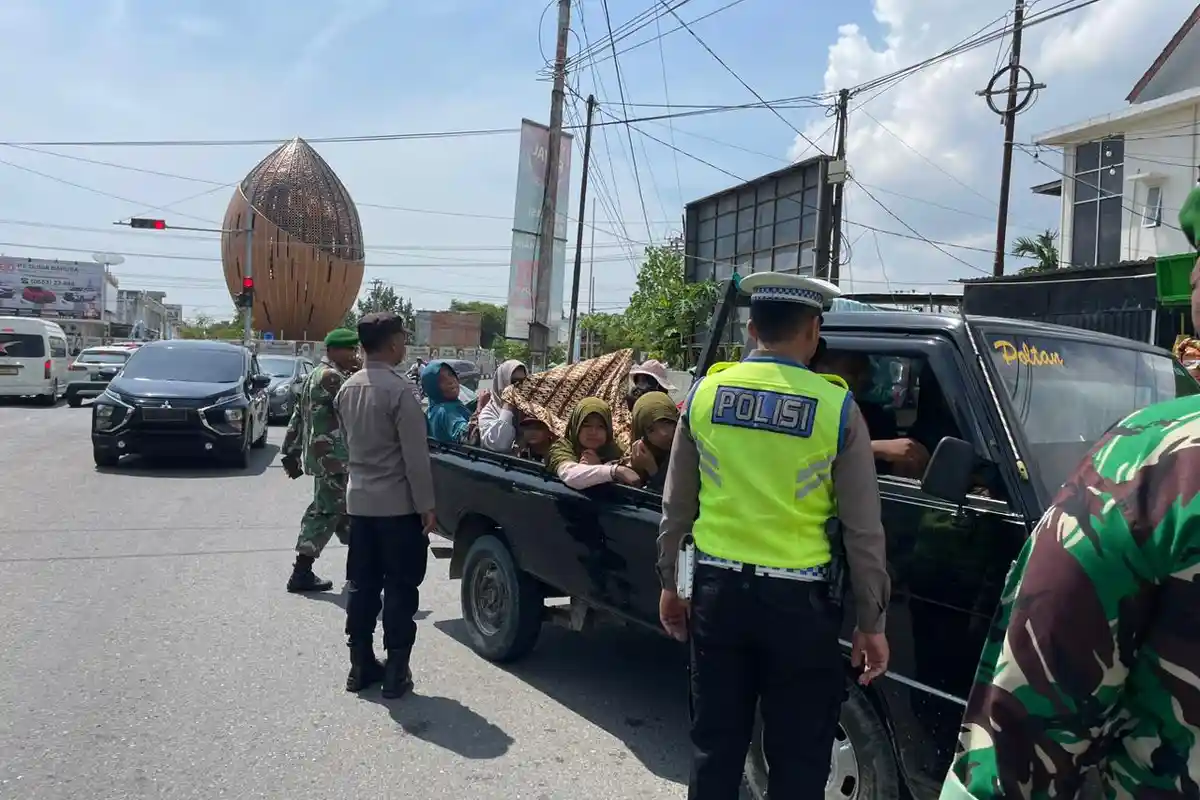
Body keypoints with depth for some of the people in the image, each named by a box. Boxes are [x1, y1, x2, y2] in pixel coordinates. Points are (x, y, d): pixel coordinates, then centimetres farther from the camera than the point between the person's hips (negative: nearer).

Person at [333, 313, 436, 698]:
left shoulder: (347, 388, 7)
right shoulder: (399, 389, -18)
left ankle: (361, 666, 21)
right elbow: (415, 455, -18)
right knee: (400, 589, 2)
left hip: (359, 499, 7)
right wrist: (426, 505, -12)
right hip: (398, 503, -7)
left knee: (363, 585, 13)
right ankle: (396, 672, 7)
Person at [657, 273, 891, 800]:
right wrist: (871, 622, 4)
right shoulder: (836, 407, -9)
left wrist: (669, 583, 17)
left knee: (715, 746, 16)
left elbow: (676, 505, 6)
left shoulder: (706, 393, -1)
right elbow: (862, 529, -5)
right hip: (796, 600, -3)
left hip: (718, 589, 3)